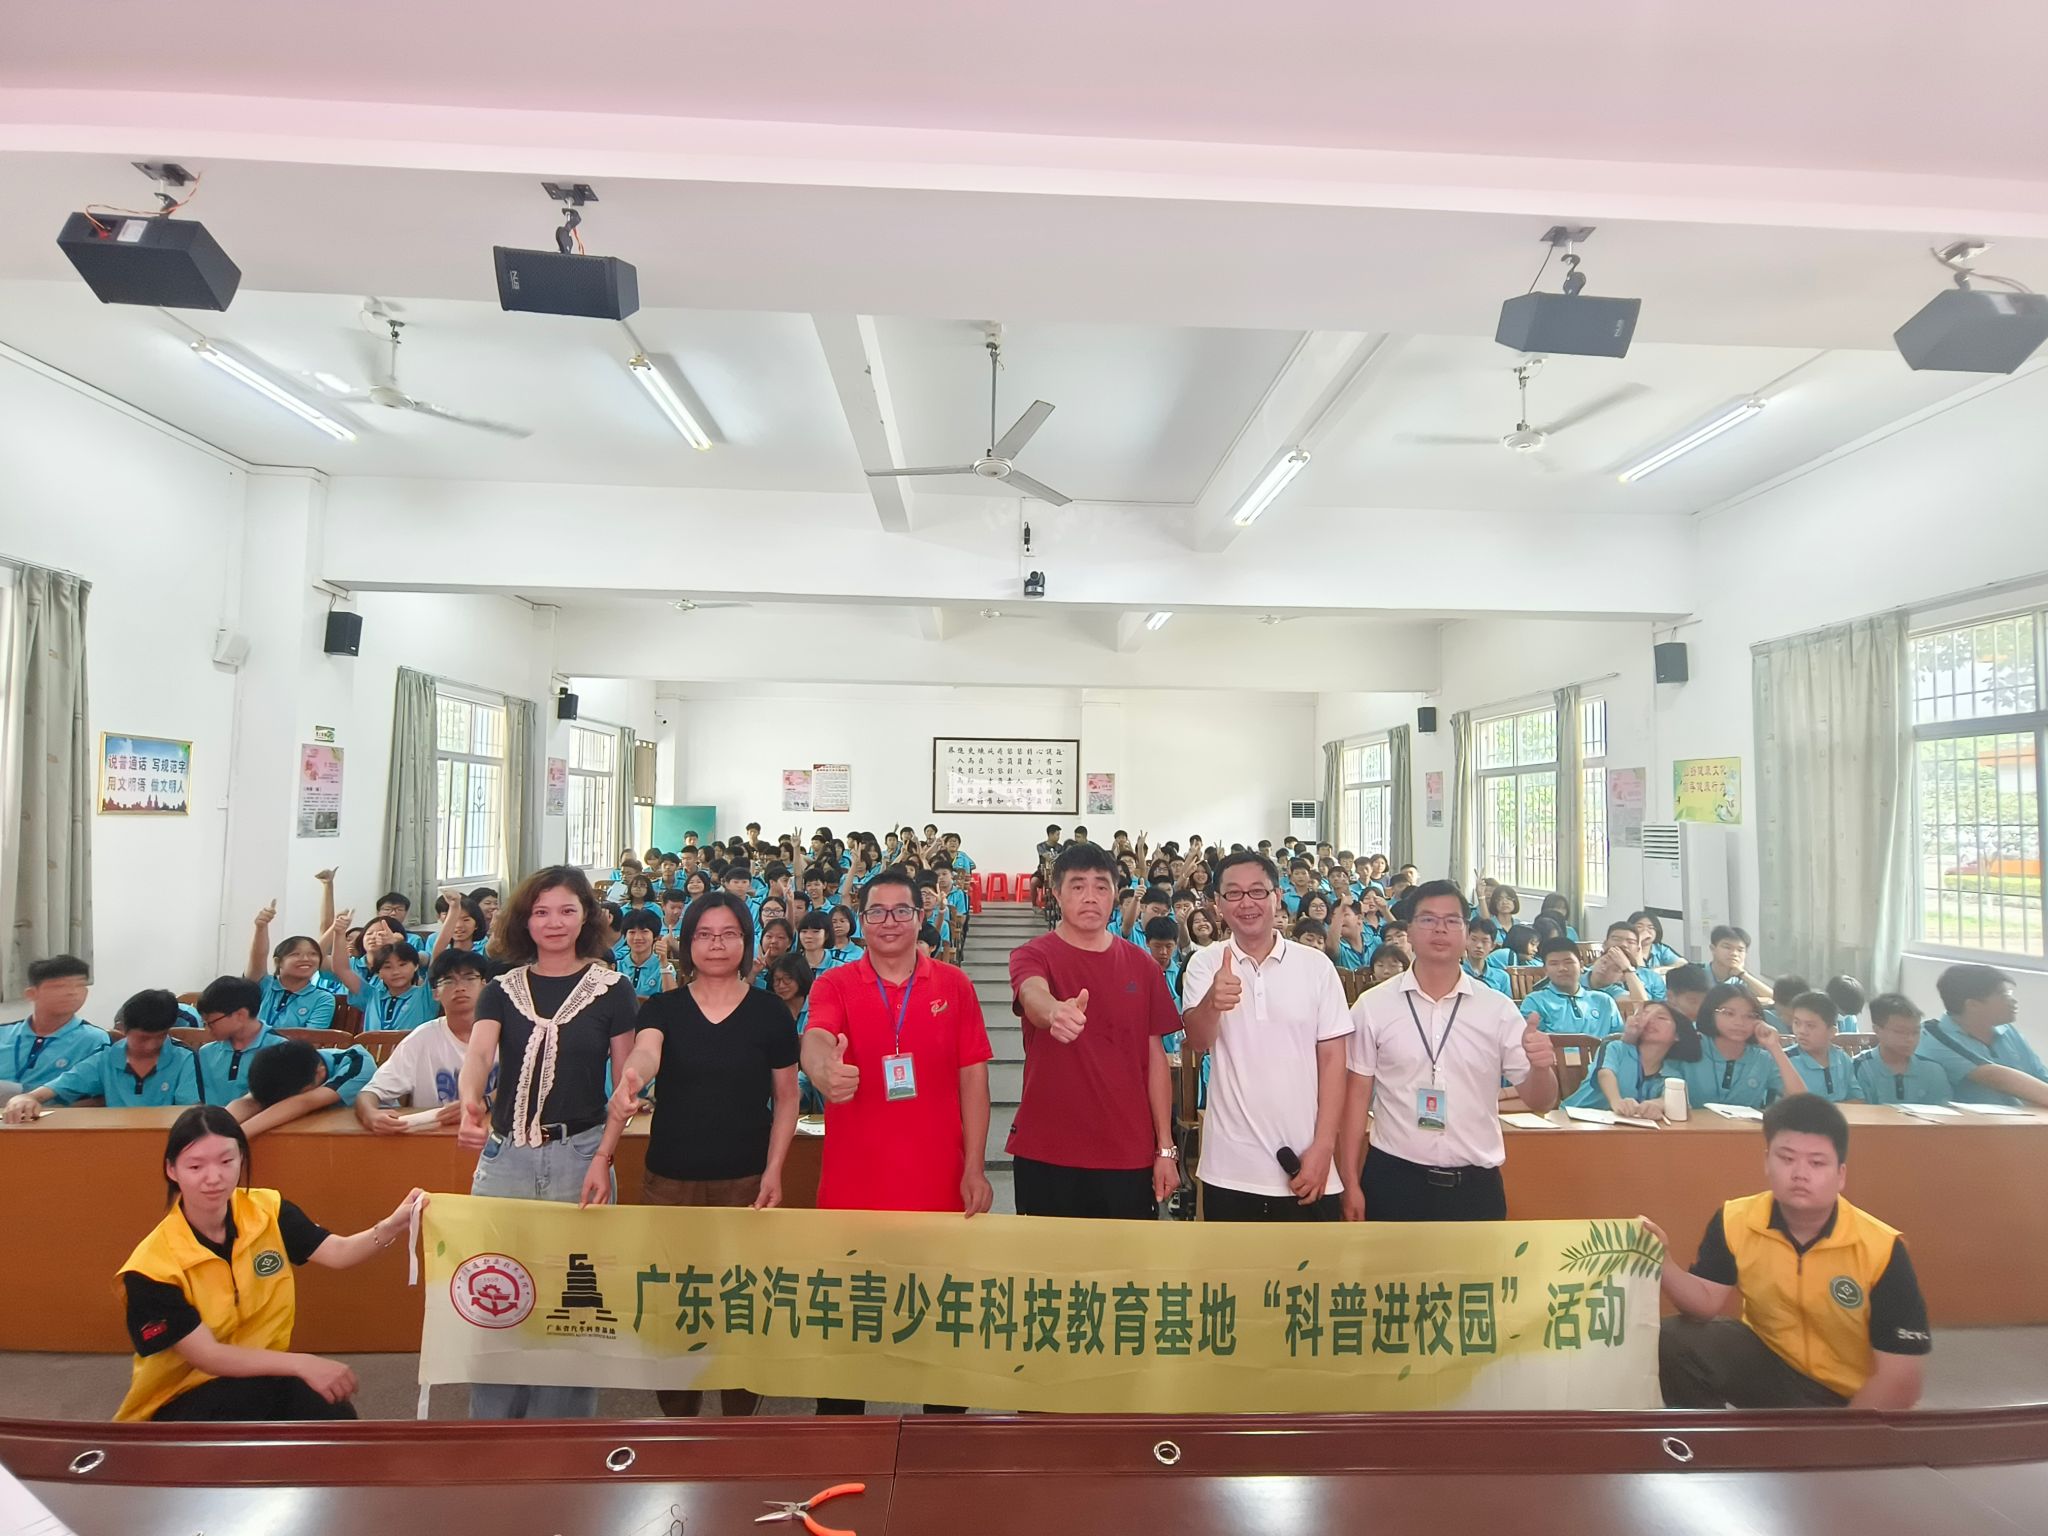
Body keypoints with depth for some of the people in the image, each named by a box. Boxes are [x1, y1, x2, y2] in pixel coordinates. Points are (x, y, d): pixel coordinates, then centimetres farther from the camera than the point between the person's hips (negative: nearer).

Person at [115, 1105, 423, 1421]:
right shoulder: (154, 1266, -19)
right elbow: (208, 1356, -22)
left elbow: (338, 1253, -19)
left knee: (334, 1413, -27)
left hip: (262, 1374, 3)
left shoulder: (267, 1211, -8)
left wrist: (391, 1226, -41)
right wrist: (301, 1364, -34)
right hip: (182, 1397, -3)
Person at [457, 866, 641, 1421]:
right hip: (504, 1154, 2)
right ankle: (491, 1419, 27)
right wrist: (470, 1102, -34)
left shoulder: (611, 989, -1)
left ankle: (561, 1421, 21)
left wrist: (604, 1157, -10)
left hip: (580, 1153, -2)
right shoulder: (502, 989, 6)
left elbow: (625, 1084, 0)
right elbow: (478, 1052, -12)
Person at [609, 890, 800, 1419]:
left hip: (745, 1182, -1)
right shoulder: (662, 1008, 1)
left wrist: (773, 1170, -5)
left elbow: (786, 1098, 4)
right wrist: (629, 1080, -44)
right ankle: (677, 1417, 28)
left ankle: (739, 1415, 26)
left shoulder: (770, 1013, -1)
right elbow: (645, 1052, -21)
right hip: (669, 1181, 1)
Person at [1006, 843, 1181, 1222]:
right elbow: (1033, 996, -28)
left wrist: (1165, 1148, 5)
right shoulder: (1032, 956, -5)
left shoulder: (1144, 966, 5)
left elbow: (1155, 1056, 8)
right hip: (1047, 1154, -2)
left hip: (1130, 1155, 2)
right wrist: (1055, 1011, -52)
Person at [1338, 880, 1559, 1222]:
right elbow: (1357, 1095, 1)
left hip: (1476, 1184, 1)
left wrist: (1541, 1066, -20)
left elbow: (1539, 1101, 2)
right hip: (1393, 1180, -1)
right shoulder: (1373, 1005, -3)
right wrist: (1351, 1184, -2)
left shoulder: (1498, 1009, 1)